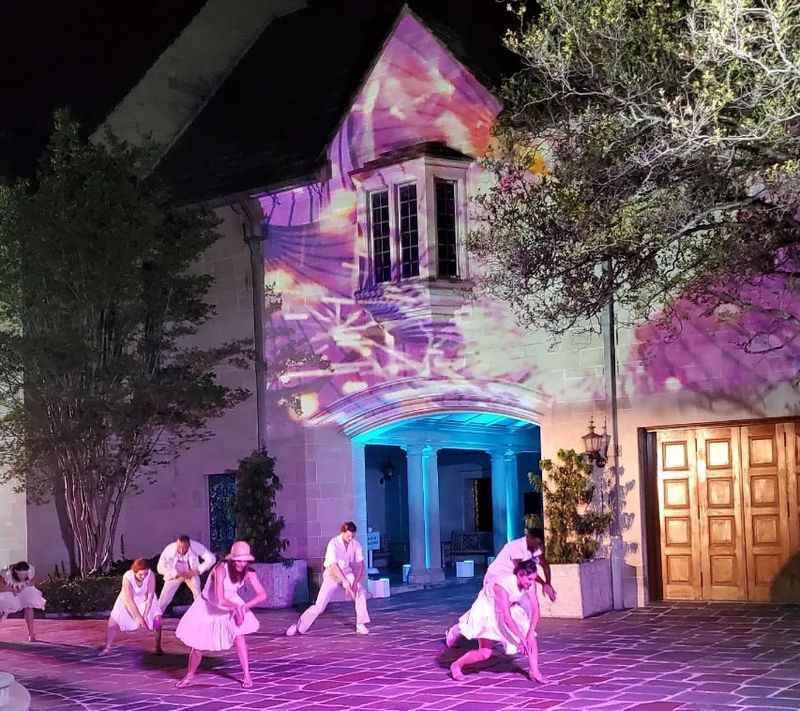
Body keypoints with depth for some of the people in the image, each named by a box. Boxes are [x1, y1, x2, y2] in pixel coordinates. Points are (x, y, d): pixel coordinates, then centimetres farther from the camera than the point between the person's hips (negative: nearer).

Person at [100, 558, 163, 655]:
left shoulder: (150, 575, -31)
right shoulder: (127, 577, -33)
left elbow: (150, 596, -25)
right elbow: (128, 600, -31)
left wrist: (145, 615, -30)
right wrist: (138, 617, -34)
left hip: (146, 600, 1)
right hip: (128, 601, 0)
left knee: (157, 619, -17)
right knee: (114, 620, -11)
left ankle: (158, 647, -2)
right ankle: (107, 647, 6)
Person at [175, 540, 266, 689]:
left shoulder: (249, 572, -22)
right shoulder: (221, 569, -36)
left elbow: (262, 595, -25)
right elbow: (220, 599, -41)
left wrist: (243, 607, -35)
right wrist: (237, 606, -33)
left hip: (231, 604, 3)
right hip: (209, 606, -3)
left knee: (238, 634, -21)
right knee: (197, 646, 1)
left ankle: (246, 676, -11)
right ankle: (190, 675, 31)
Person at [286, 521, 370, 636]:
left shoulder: (356, 544, -13)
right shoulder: (333, 543, -25)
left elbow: (360, 565, -15)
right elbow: (333, 566, -33)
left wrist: (356, 582, -31)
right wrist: (346, 582, -41)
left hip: (347, 573, 3)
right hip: (332, 575, -3)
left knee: (360, 592, -25)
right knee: (319, 606, -10)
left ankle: (360, 625, -17)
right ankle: (298, 626, 9)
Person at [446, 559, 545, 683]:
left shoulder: (530, 584, -19)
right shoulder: (502, 585, -38)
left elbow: (535, 610, -15)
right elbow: (506, 618, -38)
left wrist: (530, 634, -25)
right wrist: (522, 639, -34)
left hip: (509, 610, 6)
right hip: (487, 611, -6)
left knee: (531, 638, -9)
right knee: (485, 653, -13)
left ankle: (534, 672, 4)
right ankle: (456, 665, 9)